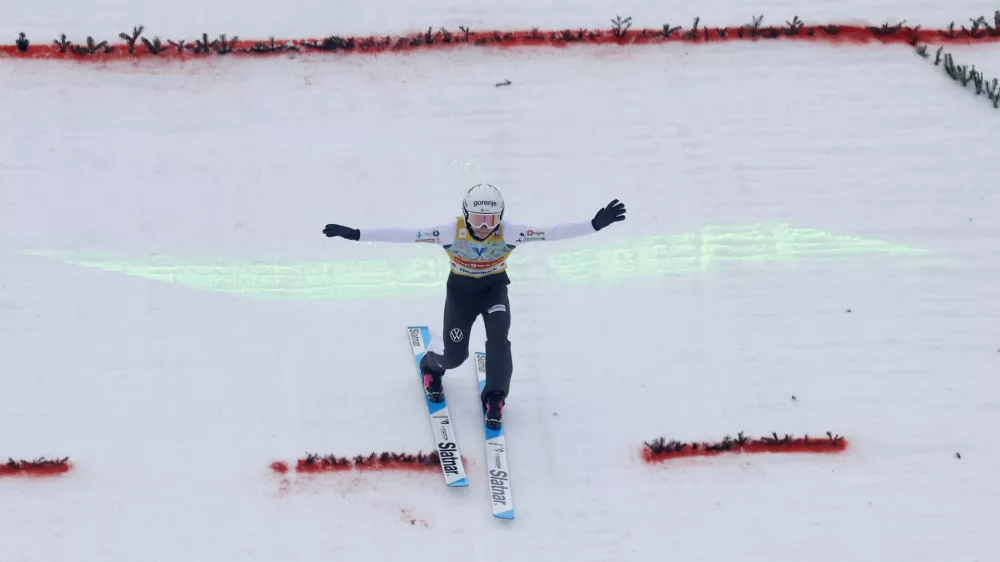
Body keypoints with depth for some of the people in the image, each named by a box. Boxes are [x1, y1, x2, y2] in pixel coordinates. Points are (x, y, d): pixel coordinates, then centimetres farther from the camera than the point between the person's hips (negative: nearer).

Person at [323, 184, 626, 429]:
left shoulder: (509, 232, -28)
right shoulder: (452, 232, -30)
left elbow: (552, 232, -32)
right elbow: (404, 234, -30)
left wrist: (595, 225, -41)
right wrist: (355, 234, -34)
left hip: (495, 288, 0)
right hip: (461, 289, 0)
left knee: (499, 339, -23)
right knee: (456, 355, 4)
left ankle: (494, 398, -2)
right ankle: (430, 366, 42)